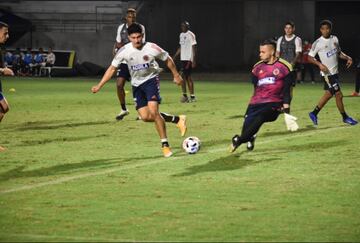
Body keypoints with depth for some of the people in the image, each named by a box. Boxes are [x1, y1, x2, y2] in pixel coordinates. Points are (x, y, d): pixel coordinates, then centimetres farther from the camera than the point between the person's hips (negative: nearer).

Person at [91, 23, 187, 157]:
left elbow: (168, 59, 1)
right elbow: (112, 68, -4)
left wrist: (176, 75, 10)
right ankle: (177, 119, 16)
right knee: (145, 116, -5)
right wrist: (99, 85, -9)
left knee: (153, 111, -22)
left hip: (151, 80, -4)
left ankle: (165, 145, -12)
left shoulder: (152, 48, -18)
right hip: (137, 84, 4)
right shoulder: (124, 51, -13)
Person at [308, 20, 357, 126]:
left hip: (335, 72, 7)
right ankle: (345, 117, 6)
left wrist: (347, 58, 2)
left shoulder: (334, 39, 7)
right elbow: (310, 57, -7)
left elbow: (339, 52, 20)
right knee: (338, 95, -7)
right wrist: (320, 64, -22)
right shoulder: (318, 43, -11)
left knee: (329, 93, 15)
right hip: (327, 73, -7)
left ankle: (314, 113, 25)